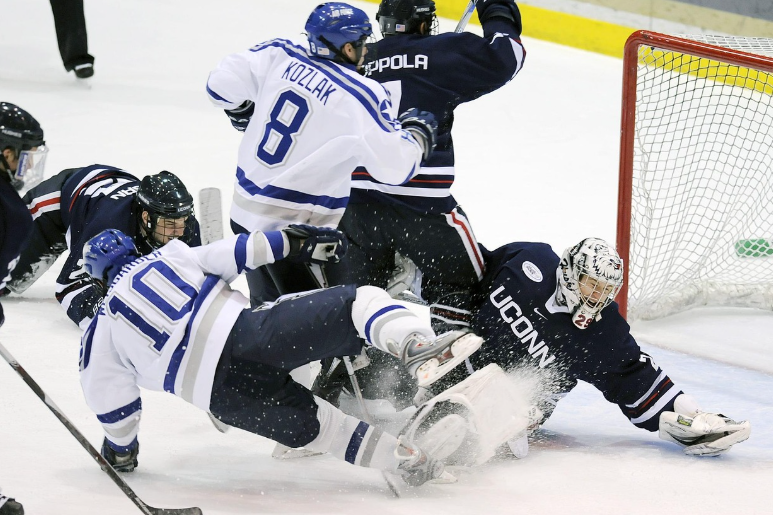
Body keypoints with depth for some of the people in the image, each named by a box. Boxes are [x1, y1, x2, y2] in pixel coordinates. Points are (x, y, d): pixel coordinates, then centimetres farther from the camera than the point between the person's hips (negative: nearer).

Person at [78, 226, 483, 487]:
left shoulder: (99, 336, 21)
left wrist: (120, 450, 38)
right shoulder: (168, 256, 23)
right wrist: (292, 243, 19)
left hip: (221, 393, 1)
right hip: (248, 330, 0)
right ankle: (415, 346, -31)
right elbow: (228, 254, 12)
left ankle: (408, 461, -2)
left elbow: (111, 406, 21)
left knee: (313, 424, 17)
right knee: (362, 302, 2)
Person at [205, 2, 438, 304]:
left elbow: (222, 84, 2)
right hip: (294, 228, -7)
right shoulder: (361, 97, -16)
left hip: (246, 211, 7)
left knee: (265, 310, 22)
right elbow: (395, 165, -15)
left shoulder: (278, 56, -1)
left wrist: (244, 112, 22)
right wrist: (416, 133, 5)